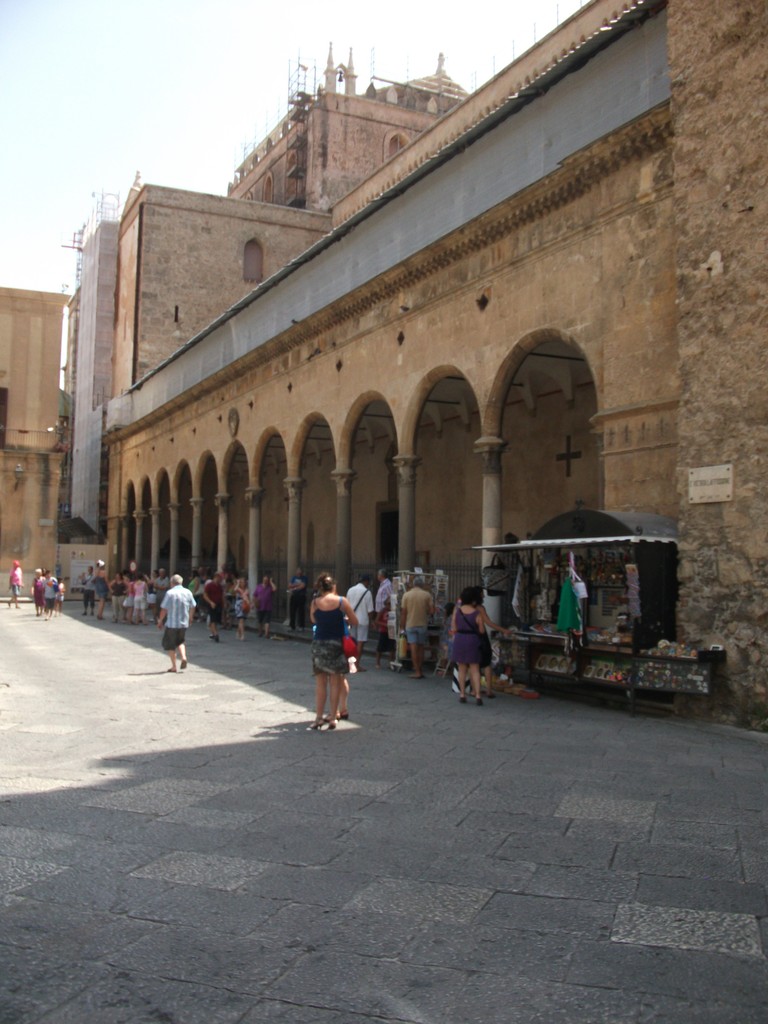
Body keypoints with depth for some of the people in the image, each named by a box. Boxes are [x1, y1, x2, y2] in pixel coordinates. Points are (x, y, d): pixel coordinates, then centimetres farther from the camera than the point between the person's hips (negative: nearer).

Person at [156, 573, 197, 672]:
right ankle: (183, 657, 0)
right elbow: (193, 607, 11)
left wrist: (160, 621, 1)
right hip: (184, 623, 5)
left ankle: (174, 666, 9)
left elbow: (164, 609, -11)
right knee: (180, 641, 24)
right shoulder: (188, 592, 3)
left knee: (170, 644, 9)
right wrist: (190, 618, 26)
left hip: (172, 623, -4)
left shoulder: (170, 593, -11)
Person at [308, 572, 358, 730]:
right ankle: (332, 717, 10)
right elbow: (354, 622, 0)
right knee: (335, 683, 8)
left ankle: (319, 717, 10)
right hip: (337, 644, -1)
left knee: (320, 683, 10)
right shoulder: (342, 602, -7)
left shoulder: (315, 603, -4)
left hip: (319, 644, 1)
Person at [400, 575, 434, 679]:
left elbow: (403, 612, -3)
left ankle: (417, 672, -4)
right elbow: (432, 610, -5)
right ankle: (419, 670, 16)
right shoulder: (427, 595, -3)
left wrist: (402, 626, 5)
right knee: (421, 648, 12)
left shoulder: (406, 595, -3)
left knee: (413, 648, -1)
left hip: (410, 625, -1)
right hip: (422, 625, 1)